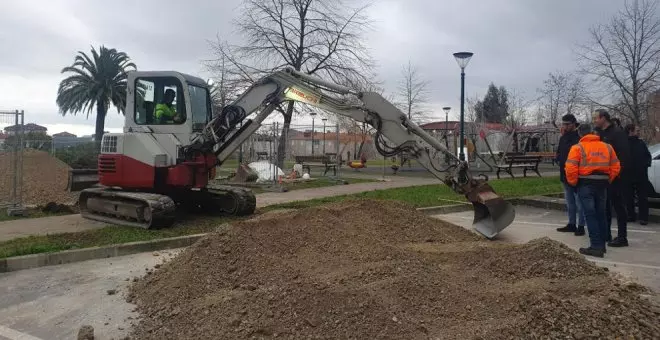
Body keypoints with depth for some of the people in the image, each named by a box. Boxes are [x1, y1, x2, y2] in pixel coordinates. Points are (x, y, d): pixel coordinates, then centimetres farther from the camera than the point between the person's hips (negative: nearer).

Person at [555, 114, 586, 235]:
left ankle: (580, 226, 5)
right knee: (569, 202, 16)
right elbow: (559, 153, 21)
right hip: (565, 175, 9)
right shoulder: (563, 138, 13)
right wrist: (560, 161, 2)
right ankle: (571, 224, 26)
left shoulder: (579, 138, -14)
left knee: (579, 203, -2)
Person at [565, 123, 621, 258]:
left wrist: (573, 183, -1)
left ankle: (596, 246, -8)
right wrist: (607, 181, 14)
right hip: (602, 184, 5)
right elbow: (616, 167, 7)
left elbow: (571, 168, -15)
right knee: (601, 214, 14)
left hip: (585, 184, -5)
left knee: (590, 215, -4)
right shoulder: (607, 147, 10)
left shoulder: (577, 147, -6)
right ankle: (601, 245, 21)